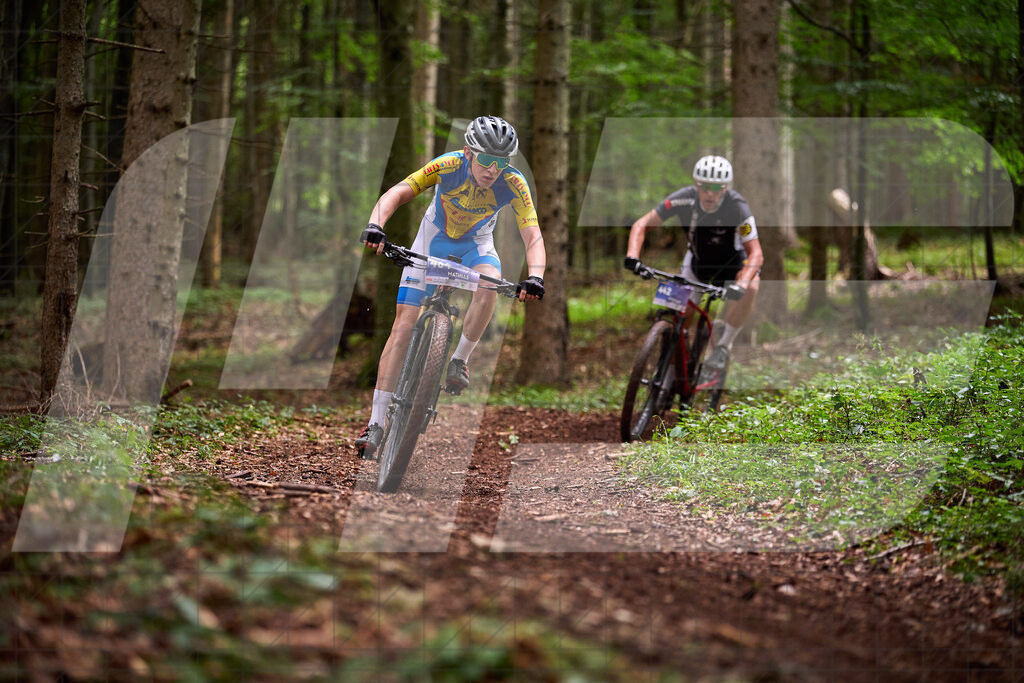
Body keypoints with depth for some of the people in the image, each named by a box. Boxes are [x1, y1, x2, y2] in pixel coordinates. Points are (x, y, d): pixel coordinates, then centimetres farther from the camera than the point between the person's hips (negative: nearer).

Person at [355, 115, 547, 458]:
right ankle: (376, 423, -7)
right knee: (403, 327, -9)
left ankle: (459, 360, -11)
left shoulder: (513, 184, -28)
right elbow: (396, 194, -36)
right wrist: (375, 226, -55)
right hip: (434, 237, -1)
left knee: (488, 286, -35)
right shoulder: (449, 166, -30)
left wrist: (535, 276, -52)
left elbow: (533, 236, -33)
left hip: (476, 242, 1)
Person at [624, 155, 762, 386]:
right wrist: (632, 257, -41)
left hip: (732, 265, -2)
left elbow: (755, 254, -36)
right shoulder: (685, 198, -26)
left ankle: (723, 346, -19)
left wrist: (740, 285, -54)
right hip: (698, 262, 3)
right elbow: (642, 225, -23)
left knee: (751, 286, -33)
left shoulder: (737, 206, -32)